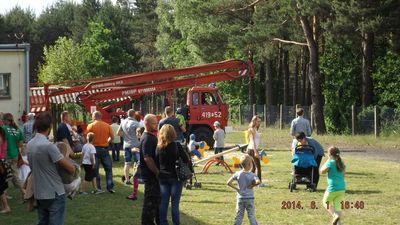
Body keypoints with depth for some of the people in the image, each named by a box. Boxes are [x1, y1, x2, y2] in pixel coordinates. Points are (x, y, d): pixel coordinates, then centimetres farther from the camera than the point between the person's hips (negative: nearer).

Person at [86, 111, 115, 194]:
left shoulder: (90, 126, -6)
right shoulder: (107, 126, 1)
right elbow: (112, 137, 2)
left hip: (95, 149, -2)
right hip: (105, 149, 2)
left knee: (95, 169, 7)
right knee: (108, 169, 11)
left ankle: (98, 188, 5)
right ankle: (110, 187, 7)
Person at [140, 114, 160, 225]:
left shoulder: (152, 136, 13)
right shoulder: (147, 139, -19)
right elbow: (147, 158, -26)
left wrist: (158, 172, 17)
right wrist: (157, 172, -22)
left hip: (155, 174, 10)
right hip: (150, 175, -10)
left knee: (157, 199, 19)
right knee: (150, 201, -3)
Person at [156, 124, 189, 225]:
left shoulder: (158, 147, -1)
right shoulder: (177, 146, -12)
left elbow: (156, 162, 5)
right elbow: (186, 160, -10)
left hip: (163, 177, 4)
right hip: (175, 177, -4)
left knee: (163, 202, 10)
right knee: (175, 203, 1)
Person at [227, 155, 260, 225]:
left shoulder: (238, 174, -3)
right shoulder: (252, 175, -10)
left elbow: (229, 183, -8)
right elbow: (258, 182, -29)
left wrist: (236, 188, 1)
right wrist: (252, 185, -11)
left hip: (240, 198, 2)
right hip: (250, 198, -2)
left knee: (239, 216, 9)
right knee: (251, 216, 3)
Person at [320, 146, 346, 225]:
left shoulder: (330, 162, -11)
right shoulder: (341, 163, 10)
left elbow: (322, 171, -7)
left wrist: (327, 161, 1)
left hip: (333, 188, -6)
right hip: (342, 188, 6)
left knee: (326, 202, 13)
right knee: (337, 205, 13)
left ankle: (335, 215, -8)